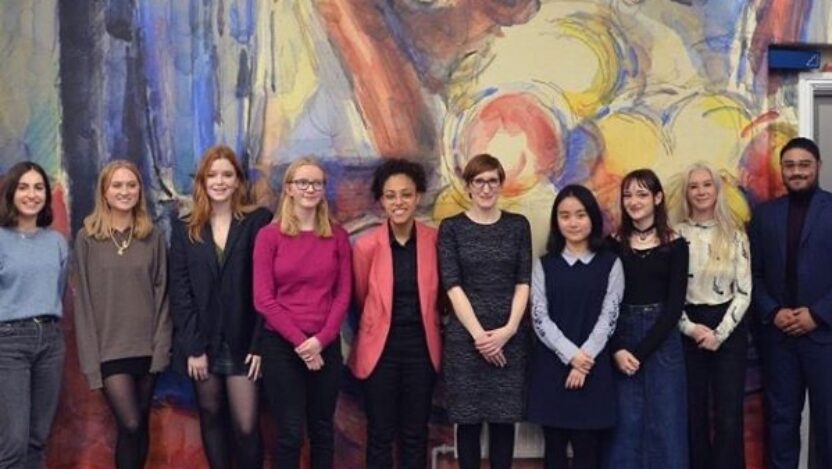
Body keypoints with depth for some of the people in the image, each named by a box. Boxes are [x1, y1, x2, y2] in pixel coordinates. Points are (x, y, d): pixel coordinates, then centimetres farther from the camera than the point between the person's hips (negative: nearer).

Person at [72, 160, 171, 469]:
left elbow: (161, 293, 5)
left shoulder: (153, 237, 6)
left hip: (147, 348, 2)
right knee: (130, 425, -12)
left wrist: (162, 346, -4)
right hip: (109, 349, -2)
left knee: (141, 426, 9)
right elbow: (83, 299, -1)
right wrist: (90, 356, -7)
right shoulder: (87, 238, 1)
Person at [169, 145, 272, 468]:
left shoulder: (258, 221, 0)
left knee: (246, 426, -6)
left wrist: (259, 344, -11)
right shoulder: (184, 228, 6)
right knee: (212, 420, 10)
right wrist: (193, 346, -7)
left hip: (242, 341, -2)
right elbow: (179, 291, 2)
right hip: (201, 341, 2)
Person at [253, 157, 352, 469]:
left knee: (322, 430, 10)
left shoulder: (337, 236, 5)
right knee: (290, 433, 1)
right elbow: (263, 299, -6)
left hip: (326, 346, 2)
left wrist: (320, 340, -10)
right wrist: (299, 341, -12)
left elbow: (343, 294, 2)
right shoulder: (269, 236, -2)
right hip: (281, 345, -2)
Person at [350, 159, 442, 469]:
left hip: (421, 347, 1)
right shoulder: (366, 246, -10)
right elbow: (361, 298, 6)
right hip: (380, 348, -1)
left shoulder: (435, 240, -6)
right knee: (380, 435, 7)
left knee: (415, 435, 11)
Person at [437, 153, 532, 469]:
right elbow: (452, 285, -5)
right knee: (469, 420, 4)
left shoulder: (518, 225, 7)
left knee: (504, 419, 5)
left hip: (510, 337, 1)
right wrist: (478, 333, -12)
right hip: (465, 336, -1)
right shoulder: (451, 227, 2)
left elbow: (524, 282, 2)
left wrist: (508, 329, -10)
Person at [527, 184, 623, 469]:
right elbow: (539, 318, -2)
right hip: (551, 366, 1)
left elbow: (608, 318, -2)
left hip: (593, 367, -1)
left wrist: (584, 359, -13)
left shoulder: (610, 264, 4)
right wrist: (571, 355, -13)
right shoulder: (544, 264, 6)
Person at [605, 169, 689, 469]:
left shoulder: (674, 245, 0)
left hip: (662, 341, -1)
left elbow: (674, 305, -5)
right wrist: (617, 349, -12)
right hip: (621, 339, 1)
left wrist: (641, 351, -11)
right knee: (625, 425, 3)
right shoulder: (613, 245, 3)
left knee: (664, 425, 2)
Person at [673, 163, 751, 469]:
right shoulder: (676, 234, 0)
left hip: (729, 329, 0)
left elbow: (744, 291, -2)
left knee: (728, 415, 2)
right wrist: (691, 328, -11)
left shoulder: (734, 233, 1)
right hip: (688, 331, 0)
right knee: (693, 412, 7)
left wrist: (720, 333, -11)